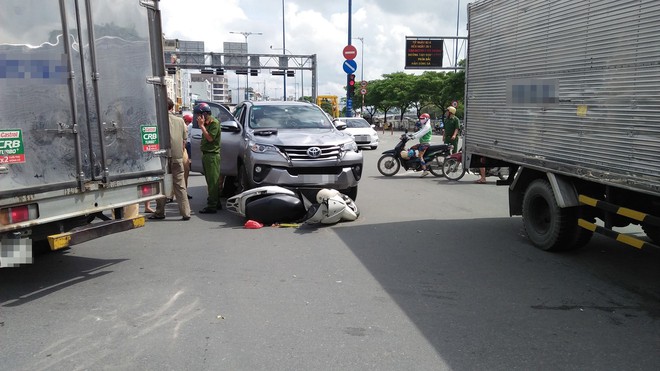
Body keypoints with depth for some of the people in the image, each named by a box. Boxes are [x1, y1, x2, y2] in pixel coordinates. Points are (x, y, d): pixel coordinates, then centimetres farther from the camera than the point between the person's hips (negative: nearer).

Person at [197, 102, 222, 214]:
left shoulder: (214, 123, -11)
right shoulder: (205, 123, 16)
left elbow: (210, 138, -19)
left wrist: (201, 125, -15)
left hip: (212, 155, -10)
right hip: (206, 154, 10)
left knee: (213, 181, -9)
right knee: (210, 181, 14)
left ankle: (212, 206, -9)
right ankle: (216, 203, 22)